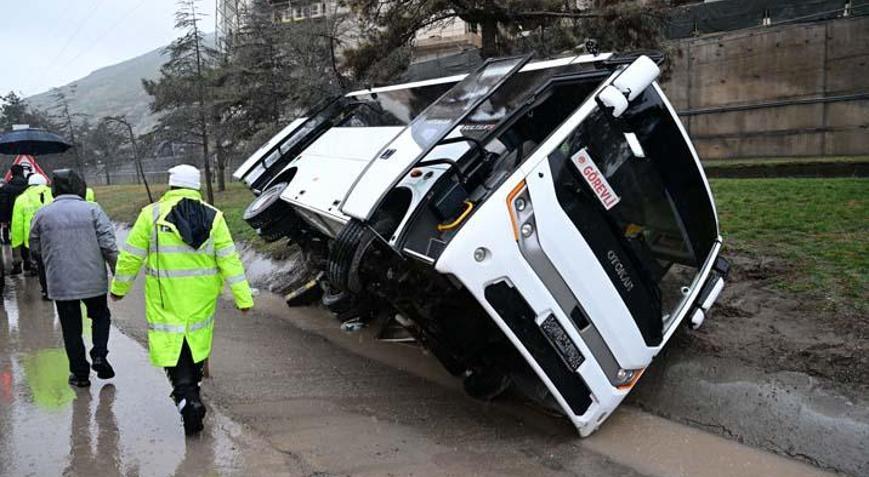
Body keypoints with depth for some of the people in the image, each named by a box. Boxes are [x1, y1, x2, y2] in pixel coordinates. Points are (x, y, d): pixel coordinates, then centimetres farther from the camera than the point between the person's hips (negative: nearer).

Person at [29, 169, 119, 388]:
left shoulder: (42, 214, 1)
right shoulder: (92, 210, -6)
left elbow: (35, 249, 10)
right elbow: (108, 245, -11)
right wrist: (117, 272, -2)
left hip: (60, 283, 1)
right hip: (93, 279, -1)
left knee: (71, 328, 11)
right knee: (100, 316, 21)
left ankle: (79, 373, 16)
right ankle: (99, 356, 5)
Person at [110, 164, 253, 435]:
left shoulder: (152, 214, -5)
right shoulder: (213, 217, 0)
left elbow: (131, 256, -1)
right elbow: (229, 259, -3)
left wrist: (119, 288, 13)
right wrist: (243, 297, -1)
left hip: (165, 298, -3)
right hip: (201, 297, 3)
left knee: (171, 346, 1)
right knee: (196, 340, 19)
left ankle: (187, 399, -14)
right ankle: (190, 390, 36)